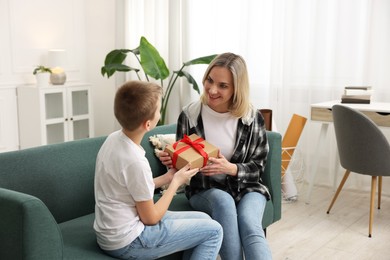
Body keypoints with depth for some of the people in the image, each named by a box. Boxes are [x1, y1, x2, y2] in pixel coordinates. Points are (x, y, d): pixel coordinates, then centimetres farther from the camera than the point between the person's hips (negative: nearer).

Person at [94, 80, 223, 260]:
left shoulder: (114, 138, -2)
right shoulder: (135, 161, -28)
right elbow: (150, 218, -16)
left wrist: (165, 178, 6)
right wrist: (176, 182, -6)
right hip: (127, 242, -9)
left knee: (202, 219, 16)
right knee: (213, 231, -1)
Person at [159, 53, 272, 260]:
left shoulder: (253, 117, -8)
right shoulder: (189, 115, -8)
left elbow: (258, 166, -2)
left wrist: (230, 169, -22)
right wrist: (172, 161, -20)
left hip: (246, 188, 0)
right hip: (205, 190, 0)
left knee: (249, 225, -32)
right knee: (223, 201, -36)